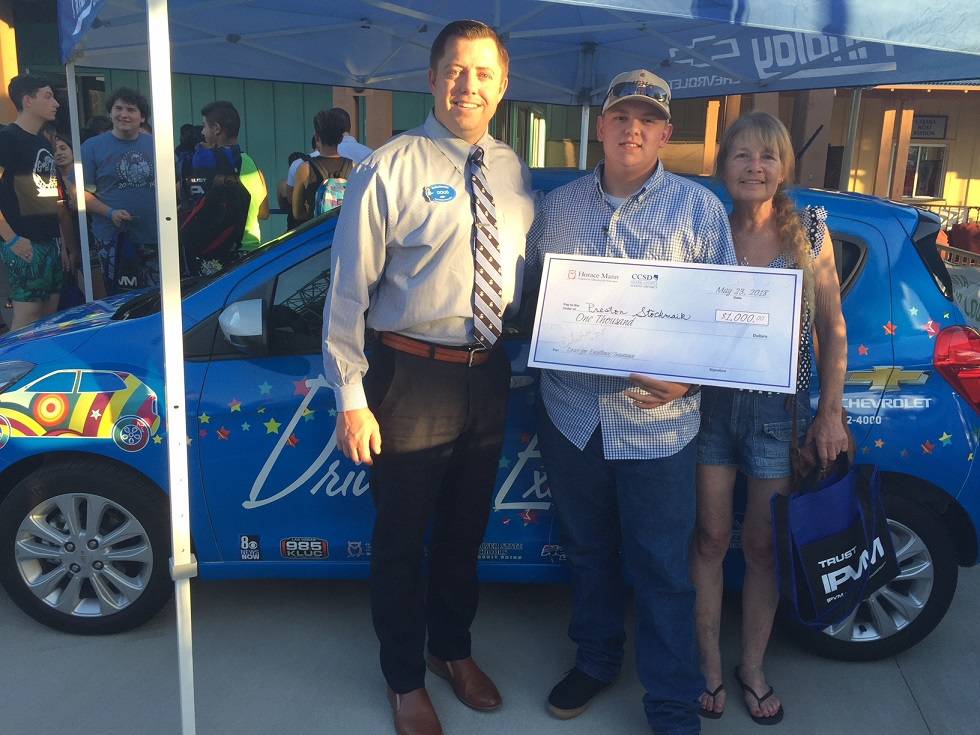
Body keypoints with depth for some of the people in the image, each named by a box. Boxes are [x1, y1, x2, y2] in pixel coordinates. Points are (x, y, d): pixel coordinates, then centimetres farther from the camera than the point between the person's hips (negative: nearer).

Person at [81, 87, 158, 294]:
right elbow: (81, 192, -3)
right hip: (114, 240, -3)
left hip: (154, 237, 3)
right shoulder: (92, 147, -1)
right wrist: (110, 212, -17)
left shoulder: (155, 145, 9)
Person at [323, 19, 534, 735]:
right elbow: (349, 289, -12)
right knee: (402, 537, 10)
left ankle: (454, 649, 47)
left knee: (466, 529, 21)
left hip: (488, 374, 5)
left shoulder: (515, 173, 5)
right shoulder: (391, 170, -12)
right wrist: (351, 399, -14)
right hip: (411, 378, -5)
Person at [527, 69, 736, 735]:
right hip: (572, 415, 3)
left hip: (658, 422, -3)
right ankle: (596, 660, 41)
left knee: (662, 569, 5)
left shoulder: (698, 208, -1)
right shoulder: (558, 206, 8)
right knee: (588, 552, 19)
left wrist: (689, 376, -17)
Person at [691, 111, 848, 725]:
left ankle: (753, 665, 30)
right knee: (711, 538, 8)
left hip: (779, 410, 0)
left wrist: (831, 412, -1)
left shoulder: (809, 233, 0)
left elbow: (832, 330, 3)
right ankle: (709, 662, 26)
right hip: (710, 404, 0)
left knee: (764, 545, 11)